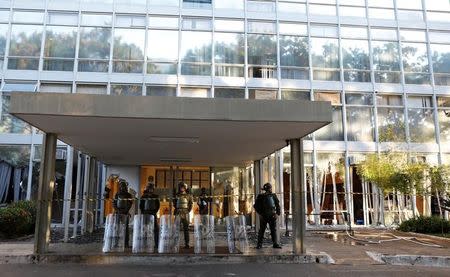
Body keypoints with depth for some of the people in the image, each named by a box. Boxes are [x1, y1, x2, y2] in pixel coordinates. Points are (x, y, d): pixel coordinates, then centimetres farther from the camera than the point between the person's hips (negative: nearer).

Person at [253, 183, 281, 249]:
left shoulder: (273, 196, 5)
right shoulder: (261, 196, -3)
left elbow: (278, 205, 9)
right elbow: (256, 206, -1)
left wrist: (277, 213, -3)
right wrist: (260, 213, -7)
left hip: (272, 216, 3)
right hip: (263, 216, -3)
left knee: (274, 230, 4)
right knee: (262, 230, 2)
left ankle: (275, 244, 10)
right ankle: (259, 244, 10)